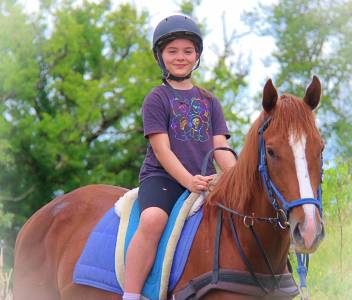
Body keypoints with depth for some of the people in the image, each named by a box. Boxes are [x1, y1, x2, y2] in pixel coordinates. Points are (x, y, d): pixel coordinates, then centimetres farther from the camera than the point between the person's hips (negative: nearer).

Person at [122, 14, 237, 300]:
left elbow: (221, 148, 10)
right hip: (161, 177, -5)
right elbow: (162, 150, -7)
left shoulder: (209, 101, 18)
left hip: (205, 180, 5)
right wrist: (189, 181, -21)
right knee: (153, 218, -35)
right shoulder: (157, 98, 3)